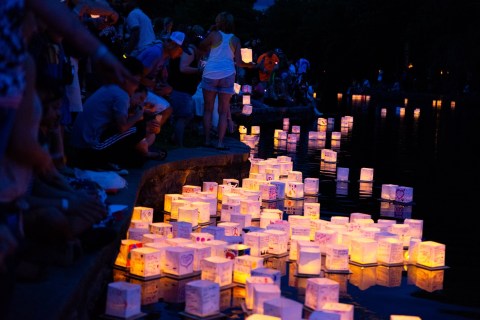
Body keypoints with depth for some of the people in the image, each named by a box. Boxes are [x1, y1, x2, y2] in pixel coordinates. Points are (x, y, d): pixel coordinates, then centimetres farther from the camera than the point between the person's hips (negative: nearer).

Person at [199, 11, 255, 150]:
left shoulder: (214, 35, 1)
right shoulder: (235, 40, 7)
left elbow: (202, 47, 12)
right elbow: (238, 62, 3)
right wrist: (249, 65, 23)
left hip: (210, 75, -1)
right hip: (227, 76, 1)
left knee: (208, 109, 7)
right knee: (223, 111, 5)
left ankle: (207, 140, 2)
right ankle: (220, 142, -1)